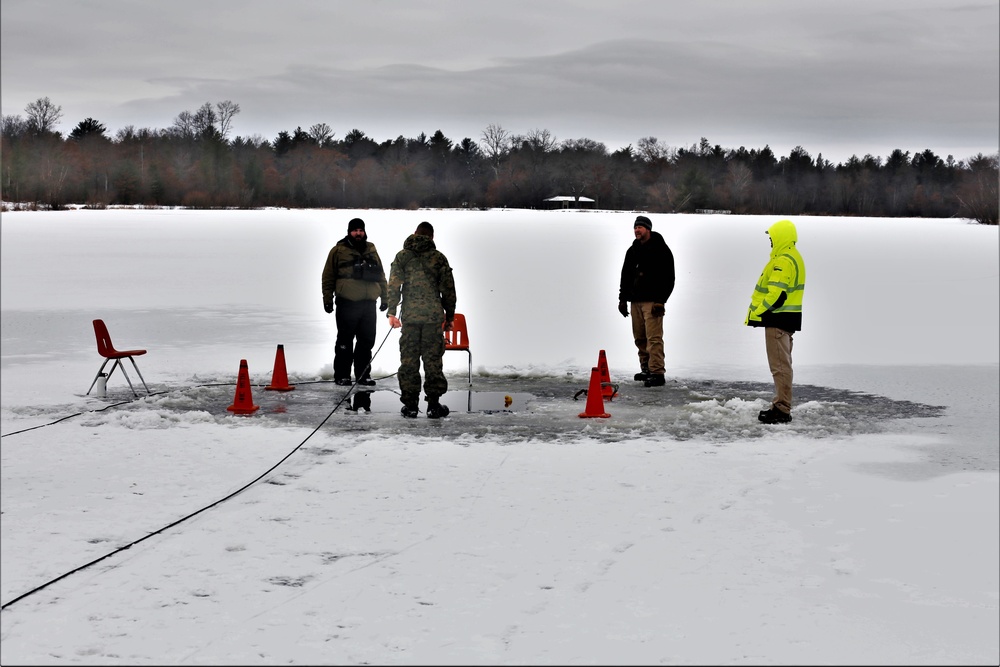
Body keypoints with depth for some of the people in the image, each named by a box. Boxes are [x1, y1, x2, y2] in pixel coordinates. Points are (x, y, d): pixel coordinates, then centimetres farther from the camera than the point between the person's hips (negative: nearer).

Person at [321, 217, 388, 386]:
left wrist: (385, 298, 17)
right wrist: (327, 299, -3)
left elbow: (381, 276, 21)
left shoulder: (371, 250, 15)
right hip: (347, 304, -4)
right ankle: (342, 375, 7)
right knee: (345, 341, 0)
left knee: (367, 341, 7)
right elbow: (328, 277, 2)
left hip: (368, 303, 4)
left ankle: (363, 374, 16)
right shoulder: (338, 251, 2)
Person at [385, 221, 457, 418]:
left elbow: (393, 286, -1)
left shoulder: (402, 256, 4)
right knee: (433, 360, 3)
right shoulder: (439, 258, 2)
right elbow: (448, 289, 4)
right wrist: (449, 315, 12)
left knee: (409, 360, 5)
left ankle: (410, 404, 5)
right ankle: (433, 404, 2)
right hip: (434, 316, -1)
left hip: (409, 316, 1)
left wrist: (391, 312, 2)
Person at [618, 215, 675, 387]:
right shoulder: (633, 250, 17)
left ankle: (657, 373, -15)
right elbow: (626, 275, 23)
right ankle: (646, 369, 19)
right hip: (635, 300, 7)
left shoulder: (660, 249, -4)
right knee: (640, 337, 9)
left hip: (652, 301, -7)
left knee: (654, 337, -13)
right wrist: (622, 298, 16)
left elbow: (668, 277, -8)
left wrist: (660, 301, -15)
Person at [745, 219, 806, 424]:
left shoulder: (782, 261, -19)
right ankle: (780, 405, 23)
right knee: (782, 363, 16)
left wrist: (756, 314, -19)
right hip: (788, 317, 11)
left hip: (779, 318, -11)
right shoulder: (794, 258, 15)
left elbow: (776, 294, -25)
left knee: (780, 365, -9)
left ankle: (782, 409, -8)